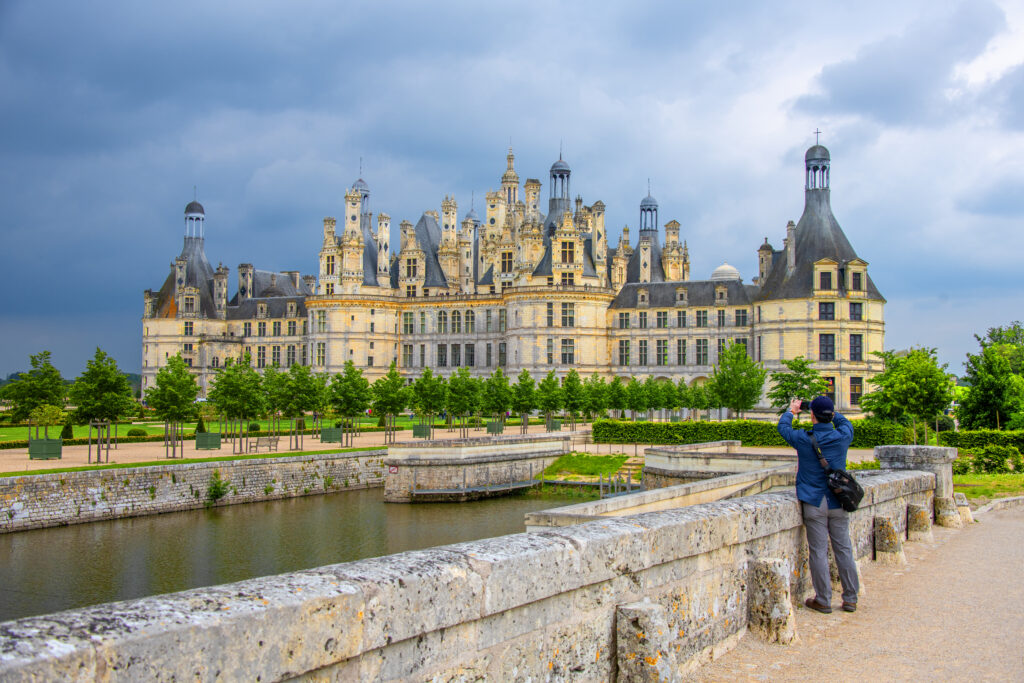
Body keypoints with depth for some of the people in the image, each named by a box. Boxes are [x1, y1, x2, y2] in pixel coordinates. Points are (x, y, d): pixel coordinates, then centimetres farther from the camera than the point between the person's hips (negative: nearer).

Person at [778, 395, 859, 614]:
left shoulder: (803, 439, -10)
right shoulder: (842, 437, -4)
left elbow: (783, 427, 11)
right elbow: (845, 422, 21)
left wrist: (791, 411, 29)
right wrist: (829, 412, 29)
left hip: (814, 503, -3)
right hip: (839, 502, 3)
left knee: (818, 552, 1)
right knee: (844, 550, 9)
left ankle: (823, 601, 5)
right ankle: (850, 599, 16)